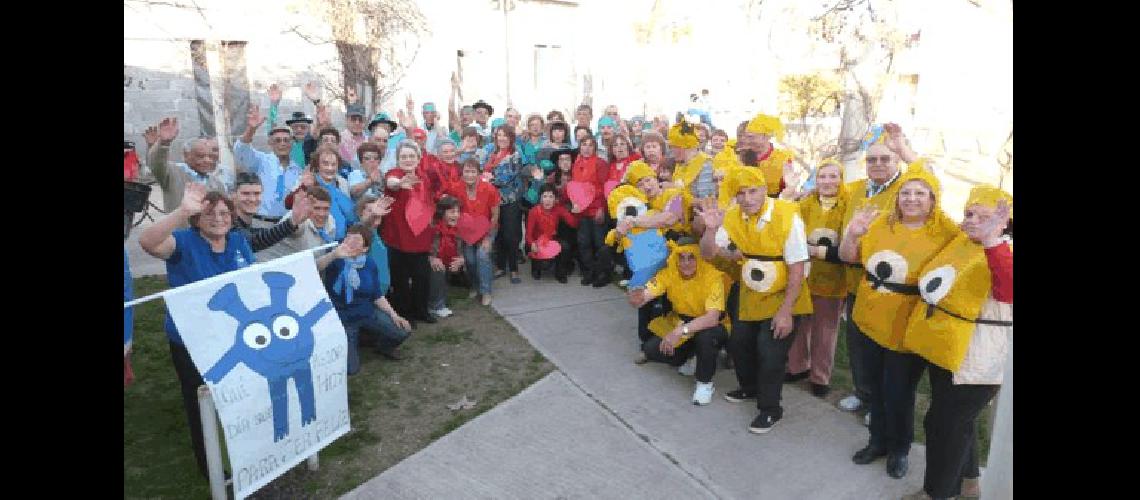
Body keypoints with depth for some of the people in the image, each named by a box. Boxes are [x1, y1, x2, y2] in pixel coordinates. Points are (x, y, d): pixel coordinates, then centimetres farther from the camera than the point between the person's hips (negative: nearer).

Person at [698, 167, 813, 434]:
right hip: (750, 297, 6)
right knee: (738, 344, 16)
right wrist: (711, 229, -24)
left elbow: (797, 269, -20)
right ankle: (750, 387, 44)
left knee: (770, 353, -7)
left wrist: (785, 310, -21)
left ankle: (770, 409, 15)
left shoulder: (787, 216, -23)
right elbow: (708, 255, -4)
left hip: (782, 298, -6)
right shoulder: (732, 216, -8)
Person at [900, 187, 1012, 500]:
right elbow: (932, 285, 23)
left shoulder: (1003, 255, -17)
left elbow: (1009, 292, -40)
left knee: (942, 424, 2)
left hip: (975, 362, -8)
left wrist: (991, 241, -51)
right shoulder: (957, 243, 6)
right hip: (944, 350, 8)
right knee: (959, 421, 23)